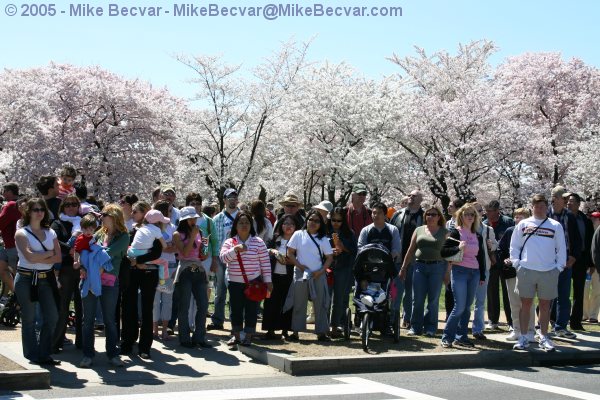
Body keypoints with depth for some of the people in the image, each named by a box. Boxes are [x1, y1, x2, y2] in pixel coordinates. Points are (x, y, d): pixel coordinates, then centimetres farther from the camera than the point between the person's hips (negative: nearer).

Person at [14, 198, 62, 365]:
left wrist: (39, 258, -12)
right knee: (29, 319, 2)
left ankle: (44, 354, 11)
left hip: (46, 278, 4)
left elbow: (58, 257, 0)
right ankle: (33, 357, 11)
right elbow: (30, 257, -17)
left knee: (52, 317, -1)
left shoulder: (50, 233, 12)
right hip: (26, 279, -4)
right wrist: (49, 253, -5)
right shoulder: (21, 234, -3)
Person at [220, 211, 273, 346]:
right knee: (236, 310, 8)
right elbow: (223, 257, -9)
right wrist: (235, 249, -22)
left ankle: (248, 336, 9)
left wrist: (267, 281, -3)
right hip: (234, 283, 2)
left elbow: (265, 263, 0)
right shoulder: (229, 242, 5)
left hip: (253, 282, -2)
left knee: (251, 310, 0)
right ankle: (236, 336, 20)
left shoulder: (258, 242, 0)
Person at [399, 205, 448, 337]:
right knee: (417, 299, 0)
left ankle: (430, 328, 12)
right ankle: (416, 327, 10)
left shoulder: (444, 232, 5)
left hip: (437, 267, -2)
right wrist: (403, 268, 11)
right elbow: (411, 250, 14)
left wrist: (448, 272, -7)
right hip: (420, 266, 2)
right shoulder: (419, 230, 11)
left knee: (433, 300, 2)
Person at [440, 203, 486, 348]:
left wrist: (482, 276, 17)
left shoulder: (478, 236, 14)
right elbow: (444, 251, -6)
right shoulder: (456, 232, -2)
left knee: (467, 307, 6)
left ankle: (461, 337, 14)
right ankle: (447, 337, -1)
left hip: (474, 273, 5)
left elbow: (481, 257, 19)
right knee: (460, 307, -10)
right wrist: (458, 248, -19)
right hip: (459, 271, -5)